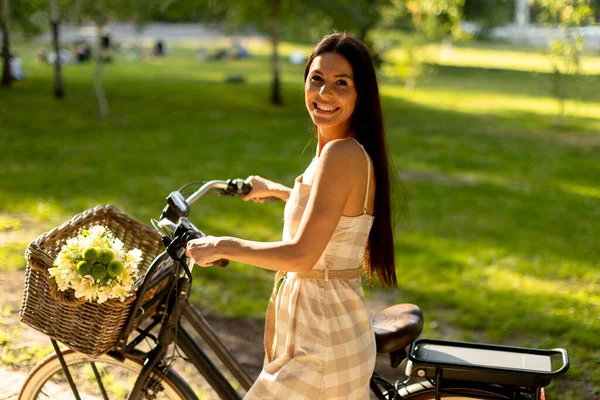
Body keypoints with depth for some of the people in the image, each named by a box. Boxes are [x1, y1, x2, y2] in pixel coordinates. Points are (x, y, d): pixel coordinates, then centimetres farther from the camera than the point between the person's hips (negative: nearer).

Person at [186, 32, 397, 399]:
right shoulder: (354, 152, 8)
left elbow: (302, 255, -27)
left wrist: (222, 246, -16)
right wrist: (276, 190, 37)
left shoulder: (341, 153, -22)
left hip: (321, 344, -9)